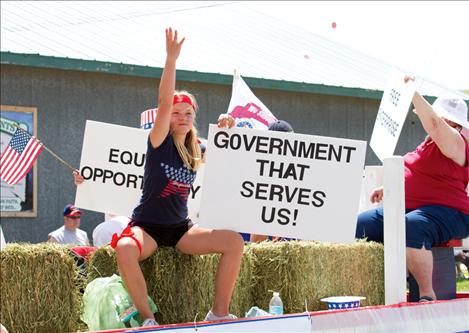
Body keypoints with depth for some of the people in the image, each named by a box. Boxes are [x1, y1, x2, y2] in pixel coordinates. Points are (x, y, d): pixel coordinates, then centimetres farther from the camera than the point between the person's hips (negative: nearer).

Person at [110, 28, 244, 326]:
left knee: (235, 241, -17)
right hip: (147, 226, -5)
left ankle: (219, 312, -11)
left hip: (181, 229, 5)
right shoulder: (159, 142, -7)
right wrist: (172, 58, -31)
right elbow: (164, 104, -23)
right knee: (125, 249, -39)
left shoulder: (197, 151, 7)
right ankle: (147, 317, -24)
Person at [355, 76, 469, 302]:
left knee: (409, 229, -41)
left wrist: (412, 92, -30)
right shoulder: (431, 142, 20)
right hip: (409, 209, 10)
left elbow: (433, 123, -30)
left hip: (444, 214, -10)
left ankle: (428, 294, -33)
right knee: (358, 226, 2)